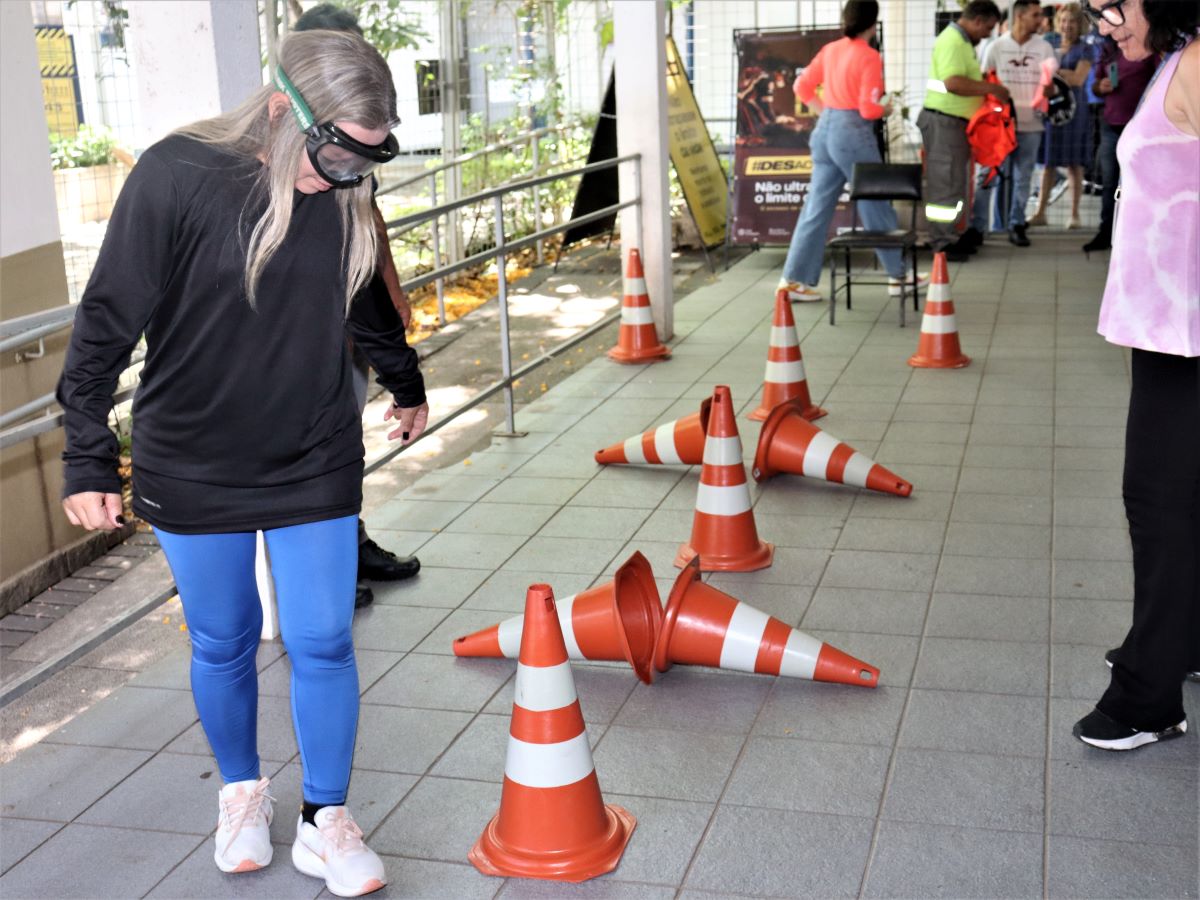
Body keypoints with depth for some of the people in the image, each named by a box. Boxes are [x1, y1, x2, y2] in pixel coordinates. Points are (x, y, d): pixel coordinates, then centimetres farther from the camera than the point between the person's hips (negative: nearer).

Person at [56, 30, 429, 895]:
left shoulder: (345, 195, -4)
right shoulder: (176, 176, -17)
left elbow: (370, 306, 16)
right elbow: (108, 323, -12)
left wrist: (408, 387, 31)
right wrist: (89, 458, -12)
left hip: (315, 467, 3)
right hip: (192, 470, -2)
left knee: (322, 644, 4)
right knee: (223, 644, 13)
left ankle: (326, 820, 22)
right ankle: (242, 791, 38)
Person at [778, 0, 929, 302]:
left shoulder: (830, 50, 6)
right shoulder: (870, 57, -14)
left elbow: (802, 87, 13)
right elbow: (869, 109, -17)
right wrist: (887, 108, 3)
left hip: (825, 130, 7)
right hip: (853, 133, -7)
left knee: (816, 208, 8)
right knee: (876, 206, 6)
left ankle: (794, 280, 6)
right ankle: (898, 276, 18)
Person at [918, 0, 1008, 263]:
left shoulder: (962, 41, 17)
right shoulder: (952, 41, -17)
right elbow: (953, 82, -28)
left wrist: (984, 82, 9)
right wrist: (991, 88, -21)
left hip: (955, 121, 11)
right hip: (944, 121, -11)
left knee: (953, 181, 14)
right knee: (946, 183, -6)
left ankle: (949, 237, 22)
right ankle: (943, 243, -1)